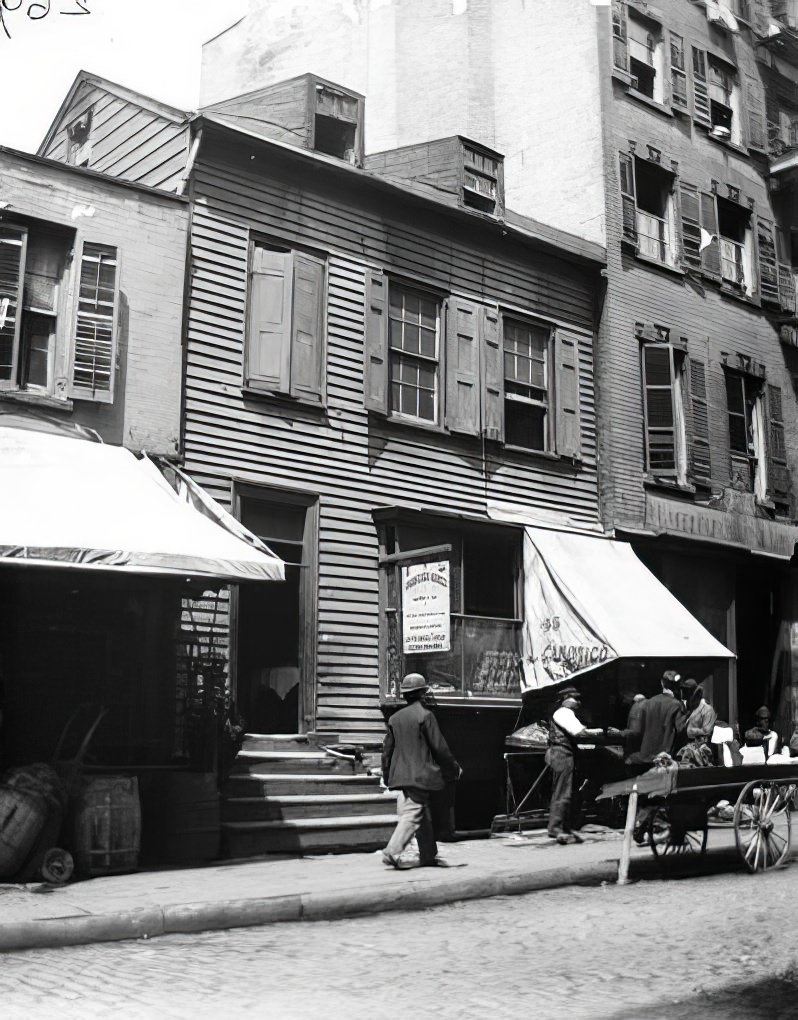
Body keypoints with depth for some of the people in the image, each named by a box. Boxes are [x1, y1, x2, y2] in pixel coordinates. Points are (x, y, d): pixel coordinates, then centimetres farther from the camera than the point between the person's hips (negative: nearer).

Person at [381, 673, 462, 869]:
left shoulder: (395, 718, 9)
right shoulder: (425, 715, -11)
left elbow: (387, 750, 12)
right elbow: (439, 746, -10)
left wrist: (387, 777, 22)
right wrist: (455, 768, 2)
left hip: (401, 775, 7)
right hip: (419, 775, -7)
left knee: (424, 816, 16)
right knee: (413, 815, -8)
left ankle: (429, 856, 22)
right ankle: (392, 852, -18)